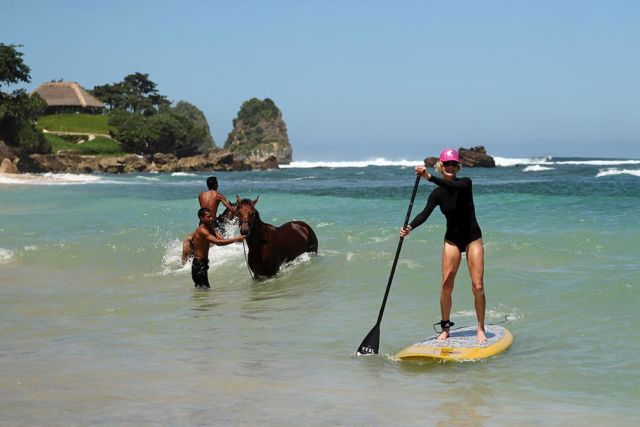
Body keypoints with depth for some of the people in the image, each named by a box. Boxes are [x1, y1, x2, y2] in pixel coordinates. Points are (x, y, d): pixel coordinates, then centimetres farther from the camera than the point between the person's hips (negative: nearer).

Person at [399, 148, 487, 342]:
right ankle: (445, 328, 8)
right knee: (446, 285, -4)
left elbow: (453, 187, -36)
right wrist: (410, 227, -36)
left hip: (472, 238, -3)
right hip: (452, 240, 3)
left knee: (478, 286, -7)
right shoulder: (438, 193, -3)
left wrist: (430, 177, -48)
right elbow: (425, 213, -17)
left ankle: (481, 329, 3)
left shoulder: (465, 183, -11)